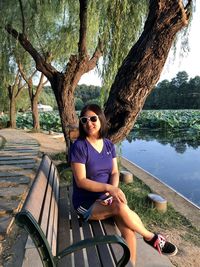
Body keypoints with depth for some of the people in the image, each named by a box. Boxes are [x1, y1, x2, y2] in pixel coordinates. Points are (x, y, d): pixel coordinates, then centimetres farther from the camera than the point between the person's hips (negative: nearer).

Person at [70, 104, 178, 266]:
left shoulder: (109, 145, 2)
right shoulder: (79, 146, -15)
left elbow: (115, 173, 2)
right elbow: (81, 181, -18)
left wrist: (114, 190, -19)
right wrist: (109, 188, -26)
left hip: (106, 198, 4)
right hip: (86, 203, -4)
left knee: (128, 229, -21)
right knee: (121, 207, -28)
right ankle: (152, 238, -1)